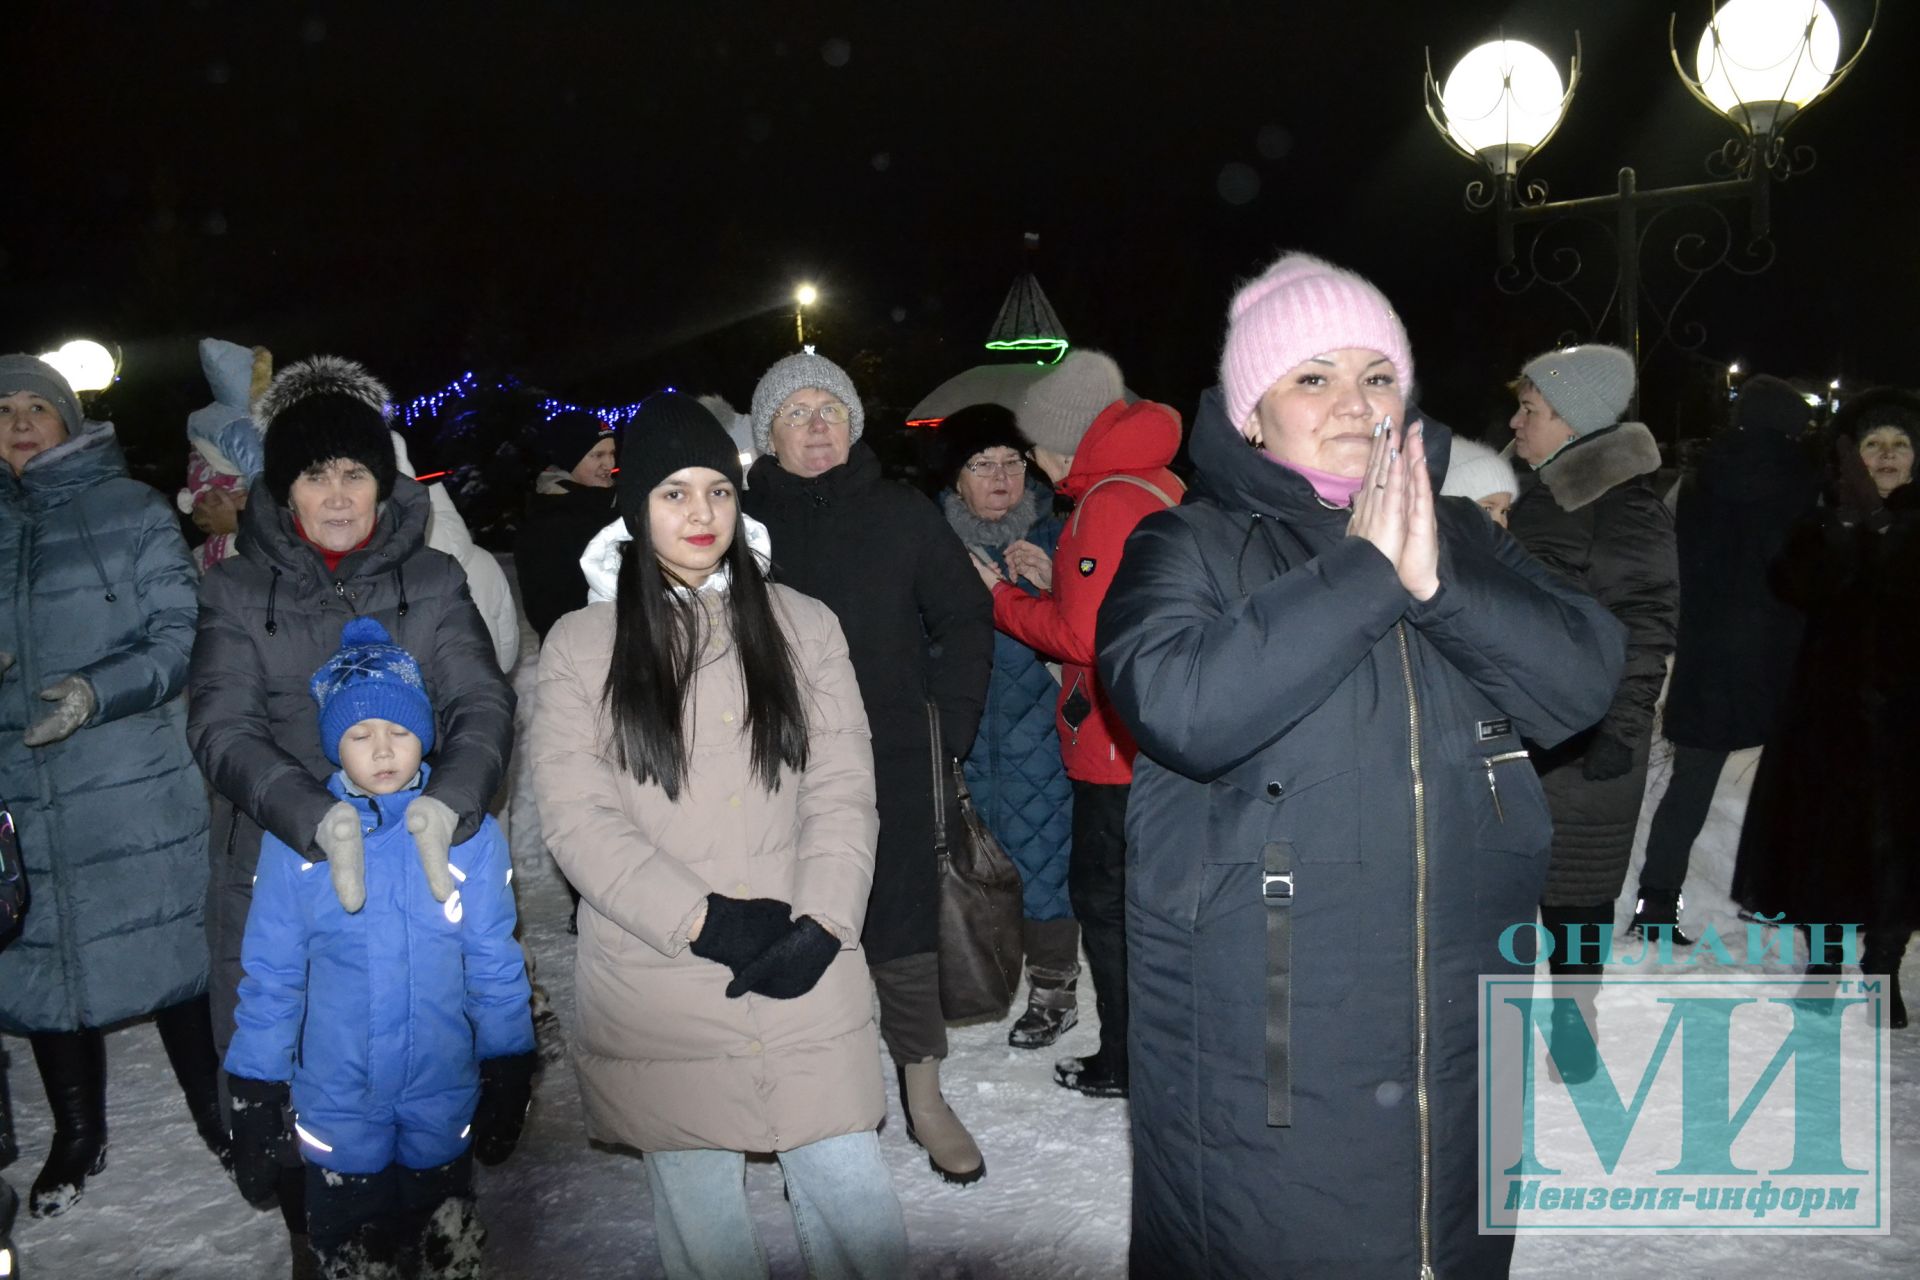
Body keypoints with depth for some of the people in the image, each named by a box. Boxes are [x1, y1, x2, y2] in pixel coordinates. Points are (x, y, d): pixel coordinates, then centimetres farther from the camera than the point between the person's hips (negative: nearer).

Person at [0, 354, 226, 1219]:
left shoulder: (131, 508, -1)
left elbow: (183, 636, -6)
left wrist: (101, 691, -21)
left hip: (137, 785, -3)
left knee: (169, 945, 6)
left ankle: (215, 1112, 26)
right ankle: (77, 1137, 29)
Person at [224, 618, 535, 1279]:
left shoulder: (470, 835, -9)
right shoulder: (294, 841, -8)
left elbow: (495, 969, -4)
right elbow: (270, 977, -3)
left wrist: (507, 1078, 0)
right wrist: (254, 1098, 0)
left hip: (445, 1106, 0)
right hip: (337, 1109, 0)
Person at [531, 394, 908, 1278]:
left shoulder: (803, 626, 7)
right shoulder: (580, 644, 3)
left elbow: (844, 790, 1)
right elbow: (578, 816, -5)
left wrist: (821, 924, -13)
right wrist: (705, 920, -15)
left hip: (805, 977, 1)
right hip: (655, 990, 0)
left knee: (853, 1202, 3)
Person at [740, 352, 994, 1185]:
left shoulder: (901, 513, 5)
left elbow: (966, 619, 10)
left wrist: (949, 722, 3)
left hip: (893, 759, 0)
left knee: (902, 927, 3)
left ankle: (923, 1092, 18)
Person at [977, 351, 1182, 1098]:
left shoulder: (1108, 501, -17)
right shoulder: (1158, 486, 11)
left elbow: (1084, 635, -19)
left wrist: (1001, 598, -6)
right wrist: (1054, 580, 10)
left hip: (1117, 747, -9)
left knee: (1105, 897, 4)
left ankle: (1126, 1063, 15)